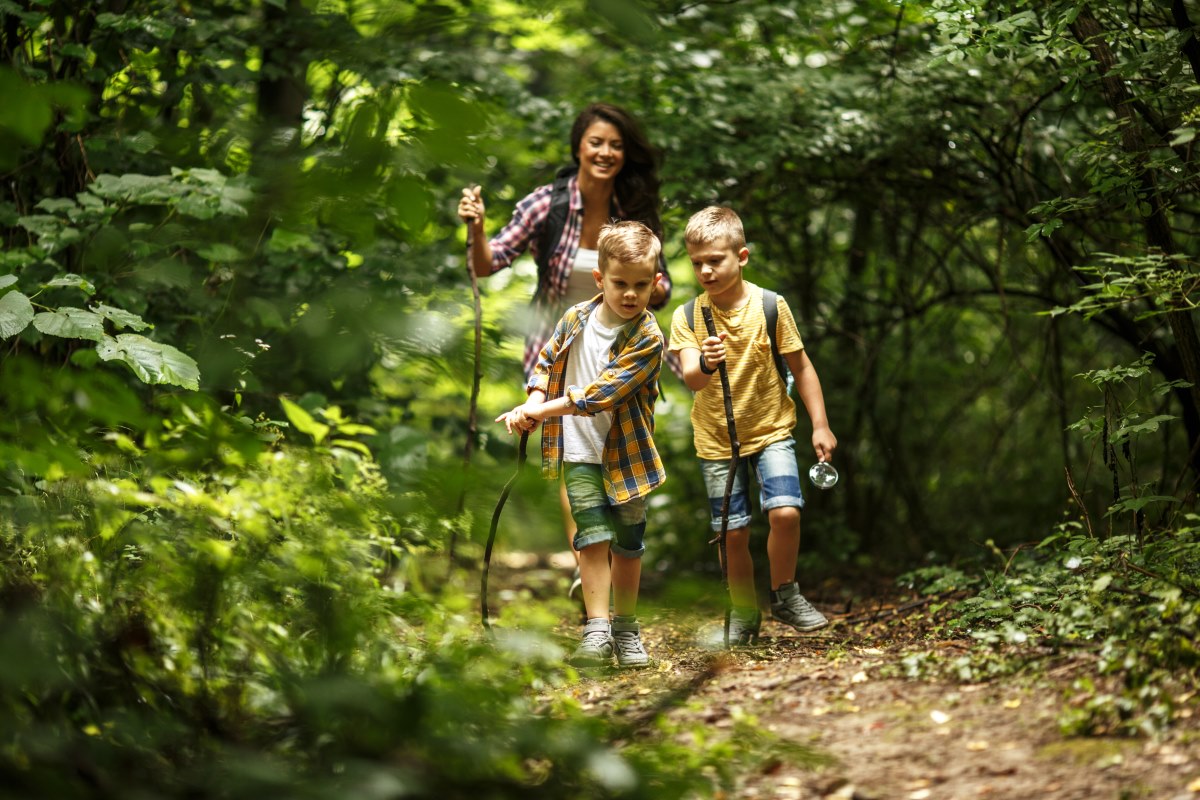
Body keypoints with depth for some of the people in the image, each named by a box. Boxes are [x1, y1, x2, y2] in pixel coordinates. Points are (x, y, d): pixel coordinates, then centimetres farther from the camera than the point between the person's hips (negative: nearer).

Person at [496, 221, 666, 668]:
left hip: (627, 452, -1)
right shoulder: (576, 320, -3)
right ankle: (596, 632, -9)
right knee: (594, 538, -10)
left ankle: (625, 629, 25)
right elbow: (546, 362, 11)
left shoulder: (648, 338, -16)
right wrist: (532, 404, -8)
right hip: (579, 453, 1)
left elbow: (602, 393, -22)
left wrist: (538, 411, -20)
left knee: (628, 545, 9)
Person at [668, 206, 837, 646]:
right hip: (716, 440, 1)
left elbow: (801, 367, 0)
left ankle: (784, 595, 5)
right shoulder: (687, 317, -7)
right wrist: (705, 365, -42)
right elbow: (690, 380, -19)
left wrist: (820, 425, -2)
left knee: (785, 511, -18)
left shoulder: (770, 306, -9)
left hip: (771, 430, -1)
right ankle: (744, 614, 22)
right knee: (733, 532, 2)